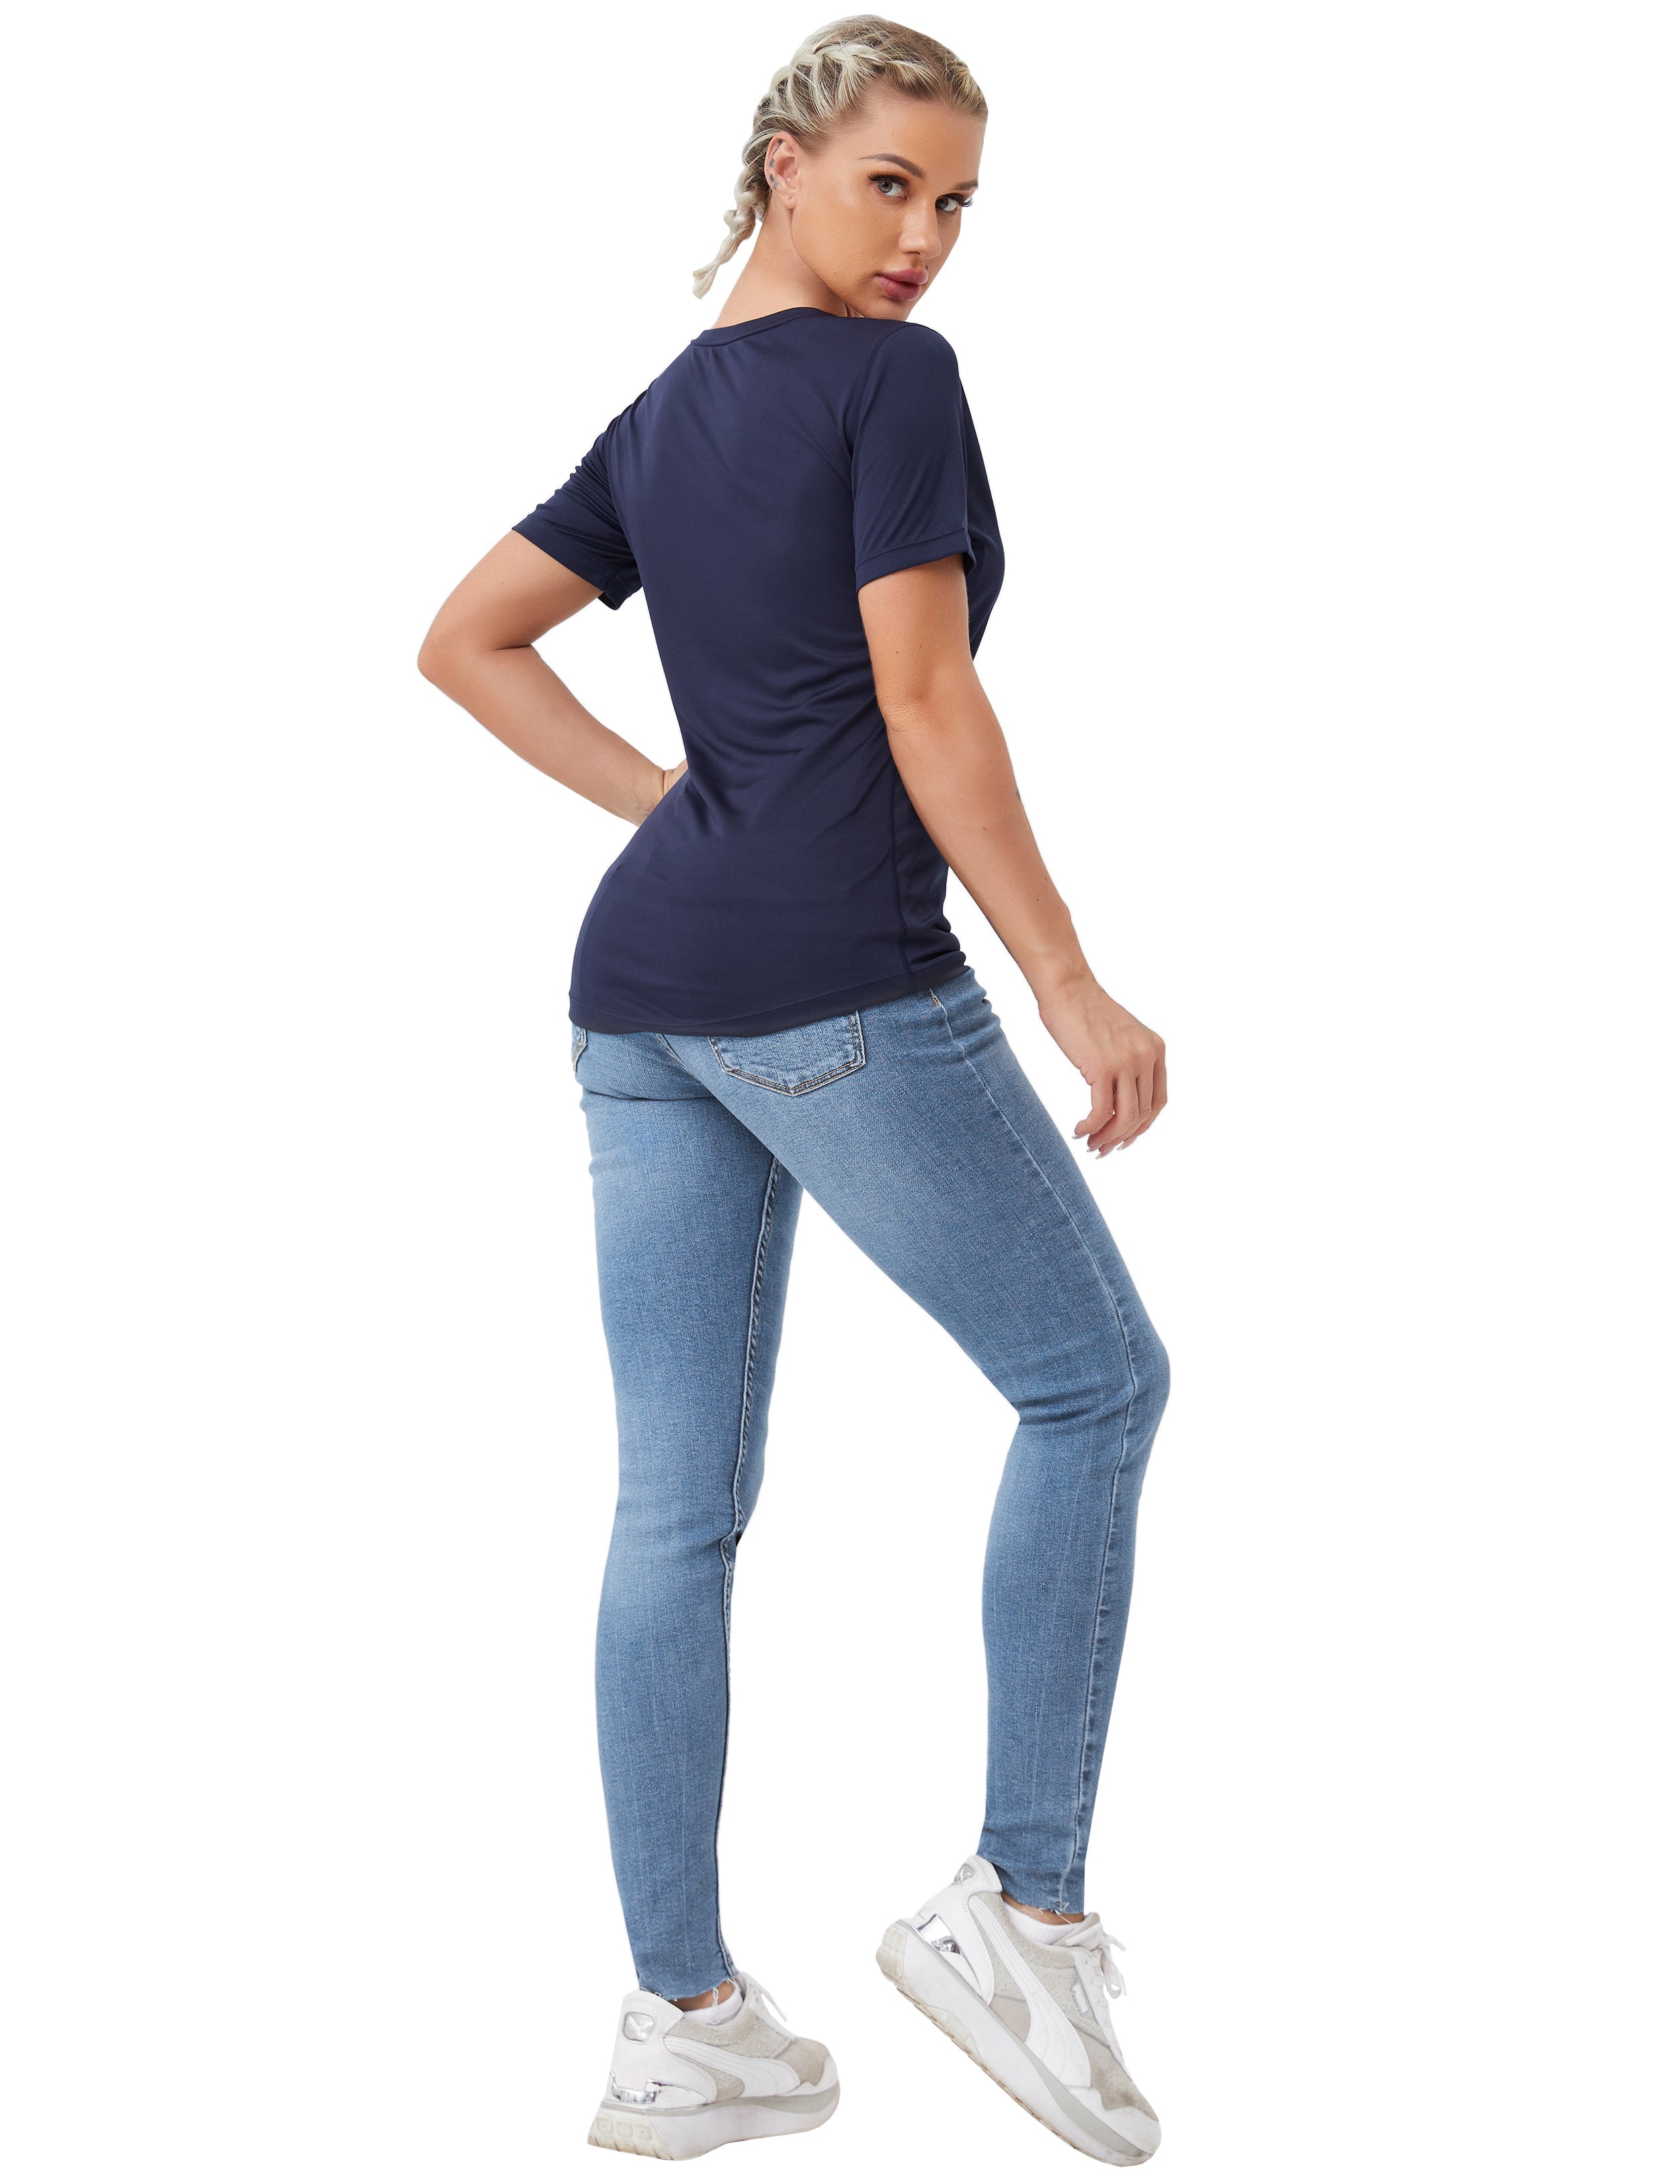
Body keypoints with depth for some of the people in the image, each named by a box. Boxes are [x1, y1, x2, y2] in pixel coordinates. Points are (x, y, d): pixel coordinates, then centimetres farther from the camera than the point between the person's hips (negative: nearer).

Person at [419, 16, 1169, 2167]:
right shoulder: (892, 381, -6)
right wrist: (1072, 985, -10)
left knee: (679, 1507, 7)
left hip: (644, 985, 8)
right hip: (840, 989, -8)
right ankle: (1022, 1907, 6)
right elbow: (925, 709, -13)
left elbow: (463, 643, 20)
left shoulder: (661, 418, 17)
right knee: (1094, 1382, 8)